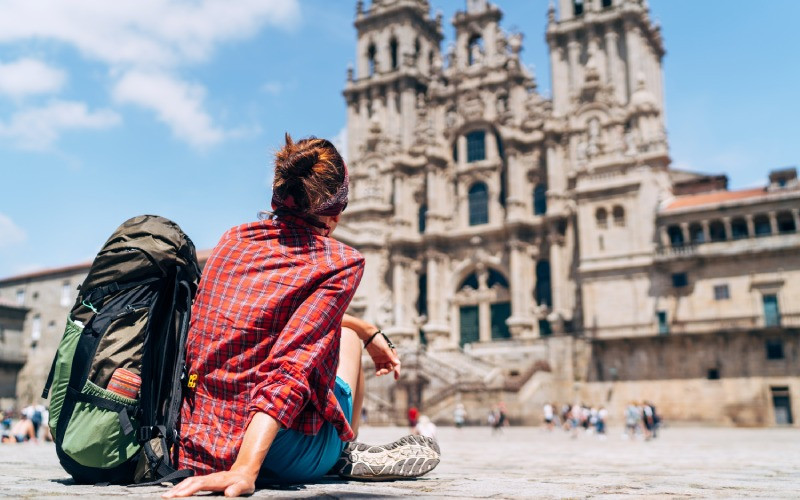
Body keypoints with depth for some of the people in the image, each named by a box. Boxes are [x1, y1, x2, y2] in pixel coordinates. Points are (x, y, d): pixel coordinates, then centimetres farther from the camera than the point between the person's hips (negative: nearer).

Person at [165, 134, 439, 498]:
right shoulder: (340, 263, -11)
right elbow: (293, 367, -24)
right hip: (284, 456, -6)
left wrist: (368, 331, 25)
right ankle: (347, 457, 29)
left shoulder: (233, 239, 7)